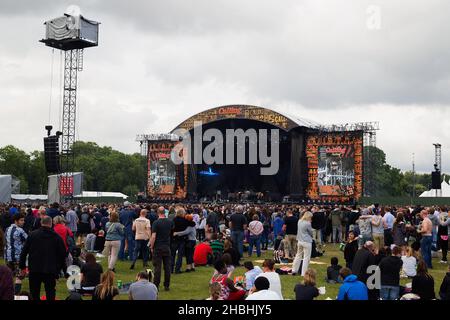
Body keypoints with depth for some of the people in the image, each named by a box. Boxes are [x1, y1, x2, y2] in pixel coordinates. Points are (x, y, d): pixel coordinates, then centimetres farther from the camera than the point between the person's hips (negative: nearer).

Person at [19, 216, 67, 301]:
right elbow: (62, 254, 2)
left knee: (34, 294, 10)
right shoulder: (57, 237, -1)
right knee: (50, 294, 6)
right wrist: (63, 268, 11)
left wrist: (22, 266, 9)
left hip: (34, 269, 1)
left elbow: (24, 251, 2)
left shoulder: (32, 235, 0)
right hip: (50, 270, -1)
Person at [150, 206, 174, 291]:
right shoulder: (170, 222, 2)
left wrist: (151, 247, -3)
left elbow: (153, 237, -14)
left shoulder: (156, 223, -12)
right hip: (167, 247, 3)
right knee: (167, 267, 7)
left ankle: (156, 286, 2)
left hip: (158, 247, -3)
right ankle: (167, 286, 11)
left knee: (157, 267, 0)